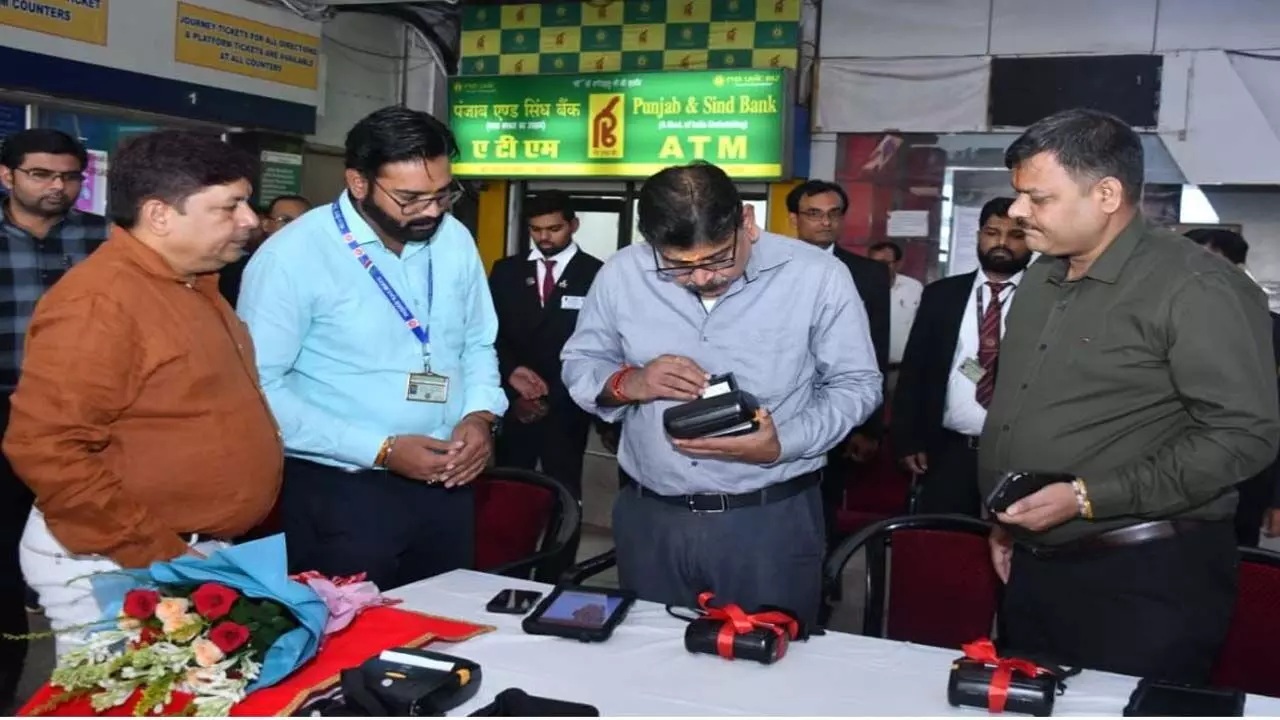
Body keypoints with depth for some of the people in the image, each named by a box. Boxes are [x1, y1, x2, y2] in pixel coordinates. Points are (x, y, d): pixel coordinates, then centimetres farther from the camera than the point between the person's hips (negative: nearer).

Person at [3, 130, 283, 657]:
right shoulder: (100, 301, -19)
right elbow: (45, 450, -24)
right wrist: (156, 556, -21)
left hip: (199, 554, 9)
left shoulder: (191, 286, 11)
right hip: (118, 568, -8)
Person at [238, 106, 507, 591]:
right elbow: (260, 390, -17)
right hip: (341, 492, -5)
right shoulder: (291, 258, -15)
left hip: (446, 484, 6)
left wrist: (480, 413, -6)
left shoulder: (455, 240, 3)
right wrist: (381, 450, -20)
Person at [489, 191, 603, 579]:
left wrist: (551, 397, -8)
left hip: (565, 409, -3)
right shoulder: (506, 271, 10)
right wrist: (512, 370, -11)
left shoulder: (596, 275, -3)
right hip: (514, 405, 3)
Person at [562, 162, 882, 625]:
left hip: (771, 520, -2)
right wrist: (627, 382, -16)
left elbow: (856, 385, -2)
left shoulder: (817, 275, -9)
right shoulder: (621, 274, -4)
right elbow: (579, 364, 7)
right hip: (649, 518, 3)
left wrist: (783, 445, -20)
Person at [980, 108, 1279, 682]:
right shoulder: (1040, 280, 12)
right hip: (1032, 567, 8)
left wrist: (1087, 498, -20)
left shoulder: (1193, 286, -13)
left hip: (1145, 578, -7)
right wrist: (1008, 519, 14)